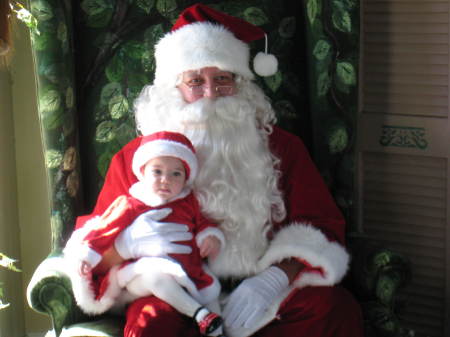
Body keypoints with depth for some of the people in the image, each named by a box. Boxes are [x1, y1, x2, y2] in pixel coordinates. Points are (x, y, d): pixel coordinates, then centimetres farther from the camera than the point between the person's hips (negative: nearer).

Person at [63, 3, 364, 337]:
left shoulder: (282, 147, 13)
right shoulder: (135, 159, 11)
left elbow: (321, 227, 6)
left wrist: (276, 278, -15)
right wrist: (135, 243, -17)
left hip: (260, 296, 2)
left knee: (334, 306, -28)